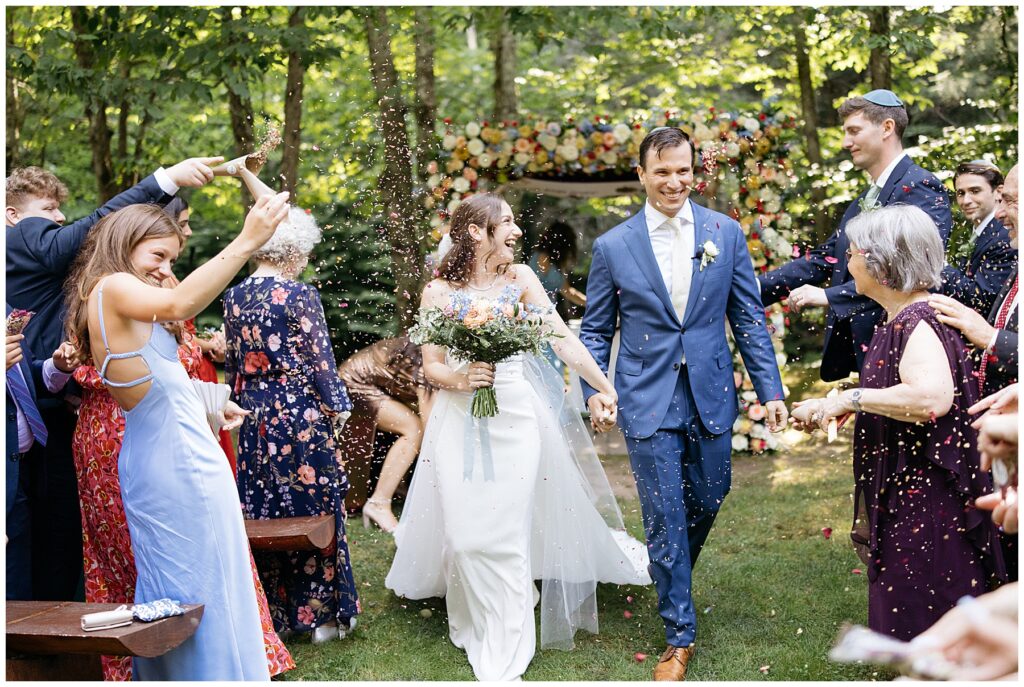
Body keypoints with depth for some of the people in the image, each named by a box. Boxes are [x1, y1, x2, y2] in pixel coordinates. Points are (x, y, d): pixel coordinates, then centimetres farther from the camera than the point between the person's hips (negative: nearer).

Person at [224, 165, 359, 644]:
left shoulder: (235, 297, 4)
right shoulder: (299, 296, -13)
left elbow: (232, 361, 11)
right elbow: (320, 359, -11)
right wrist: (334, 406, 2)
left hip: (254, 416, 6)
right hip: (300, 415, -6)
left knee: (261, 509, 12)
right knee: (313, 509, 4)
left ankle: (271, 610, 20)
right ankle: (320, 612, 11)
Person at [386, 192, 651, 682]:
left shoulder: (520, 278, 2)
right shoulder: (438, 292, 0)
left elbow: (563, 338, -2)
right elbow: (431, 366, 3)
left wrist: (605, 388, -7)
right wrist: (461, 379, -18)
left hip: (515, 416, 0)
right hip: (460, 420, 0)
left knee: (506, 532, -2)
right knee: (468, 529, 0)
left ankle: (504, 658, 7)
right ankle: (474, 623, 27)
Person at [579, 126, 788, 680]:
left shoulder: (726, 233, 2)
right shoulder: (613, 246, -2)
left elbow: (748, 317, 5)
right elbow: (596, 329, 5)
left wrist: (770, 388, 0)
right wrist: (593, 389, -9)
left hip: (710, 395, 2)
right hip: (648, 401, -2)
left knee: (707, 501, 14)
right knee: (665, 518, 0)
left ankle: (672, 580, 44)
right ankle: (679, 635, 13)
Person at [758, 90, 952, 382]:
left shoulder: (921, 188, -10)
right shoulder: (864, 199, 19)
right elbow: (825, 259, 16)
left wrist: (829, 296, -22)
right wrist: (756, 287, 6)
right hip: (861, 347, 8)